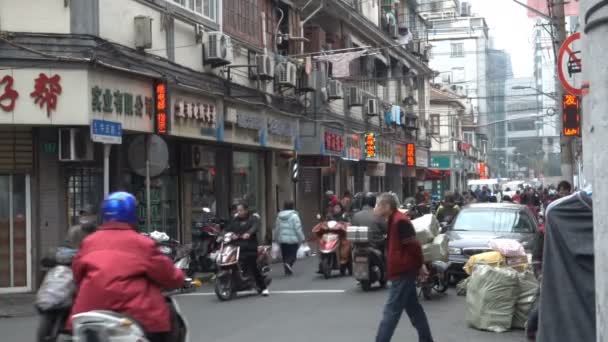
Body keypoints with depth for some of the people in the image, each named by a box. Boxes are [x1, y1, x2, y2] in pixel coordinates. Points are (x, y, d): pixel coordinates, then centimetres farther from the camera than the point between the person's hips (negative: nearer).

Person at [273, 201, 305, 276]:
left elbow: (276, 228, 12)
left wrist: (276, 238, 21)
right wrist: (301, 238, -5)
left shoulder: (279, 216, 7)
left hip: (282, 239, 5)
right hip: (293, 239, -5)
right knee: (292, 254, 0)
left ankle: (287, 271, 11)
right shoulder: (294, 216, -9)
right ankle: (288, 263, -26)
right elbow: (298, 228, -12)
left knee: (285, 255, 11)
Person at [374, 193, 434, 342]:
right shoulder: (392, 220, 13)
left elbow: (413, 245, -20)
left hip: (403, 271, -10)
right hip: (402, 270, 10)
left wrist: (419, 265, -11)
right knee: (414, 308, 15)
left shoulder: (399, 221, -19)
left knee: (391, 311, -8)